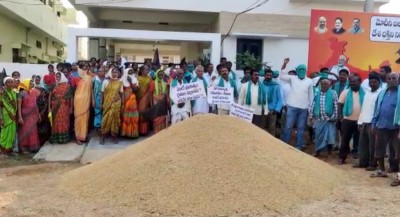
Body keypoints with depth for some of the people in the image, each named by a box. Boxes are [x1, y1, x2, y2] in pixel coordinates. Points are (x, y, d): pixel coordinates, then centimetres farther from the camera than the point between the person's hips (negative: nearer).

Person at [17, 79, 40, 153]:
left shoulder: (33, 92, 8)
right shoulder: (21, 93, -9)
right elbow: (19, 106, -13)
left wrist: (38, 114, 14)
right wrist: (20, 117, -19)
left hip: (33, 115, 6)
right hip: (25, 115, -6)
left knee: (33, 131, 11)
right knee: (25, 131, 1)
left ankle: (32, 147, 20)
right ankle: (23, 148, 9)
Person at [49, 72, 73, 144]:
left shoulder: (67, 86, 0)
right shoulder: (54, 86, 7)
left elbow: (71, 97, -1)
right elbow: (50, 97, 5)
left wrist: (71, 108, -4)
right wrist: (49, 107, -2)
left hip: (64, 107, -3)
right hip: (55, 107, 3)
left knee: (64, 122, 0)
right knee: (56, 122, 5)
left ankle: (64, 137, 8)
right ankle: (56, 138, 12)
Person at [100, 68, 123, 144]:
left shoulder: (120, 82, 2)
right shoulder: (106, 81, 1)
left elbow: (121, 94, 4)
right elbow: (103, 93, 4)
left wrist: (122, 104, 0)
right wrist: (101, 103, 1)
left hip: (116, 103, 0)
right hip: (107, 103, 0)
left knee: (115, 118, 5)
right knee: (106, 119, 1)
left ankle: (114, 136, 16)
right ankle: (103, 136, 10)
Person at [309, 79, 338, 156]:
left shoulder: (333, 93, -4)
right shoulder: (316, 93, 5)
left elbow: (335, 107, -5)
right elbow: (312, 105, 6)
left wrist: (334, 117, -9)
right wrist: (311, 117, 2)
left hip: (329, 119, -3)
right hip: (318, 119, 3)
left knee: (329, 135, -4)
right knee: (318, 135, 8)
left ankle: (329, 151, 13)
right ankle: (317, 151, 20)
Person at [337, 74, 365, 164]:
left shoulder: (364, 93, 1)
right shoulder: (345, 92, 0)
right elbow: (340, 105, 0)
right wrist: (341, 117, -8)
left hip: (360, 120, 1)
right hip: (347, 120, -1)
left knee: (358, 139, 9)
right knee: (345, 139, 4)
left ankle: (356, 153, 19)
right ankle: (342, 157, 11)